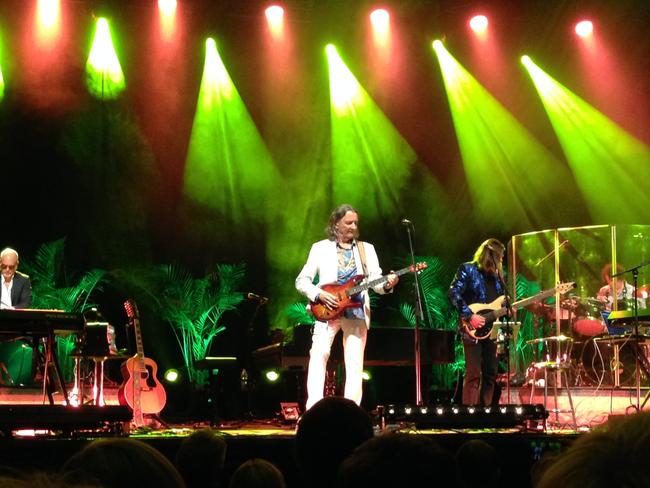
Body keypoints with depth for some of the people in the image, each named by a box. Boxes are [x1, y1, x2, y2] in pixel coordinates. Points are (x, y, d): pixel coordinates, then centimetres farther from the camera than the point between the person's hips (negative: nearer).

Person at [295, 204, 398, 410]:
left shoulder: (367, 249, 15)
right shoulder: (320, 248, 9)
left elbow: (376, 282, 6)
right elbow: (301, 281, 6)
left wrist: (387, 284, -17)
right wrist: (319, 294, -12)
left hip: (357, 313, 2)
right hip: (327, 311, -2)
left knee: (355, 366, -2)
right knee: (319, 354, -21)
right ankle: (313, 409, -25)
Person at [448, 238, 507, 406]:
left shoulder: (496, 275, 17)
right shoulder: (468, 269, -4)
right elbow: (454, 293, -15)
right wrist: (470, 316, -20)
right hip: (472, 329, -7)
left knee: (490, 373, 7)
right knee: (473, 373, -13)